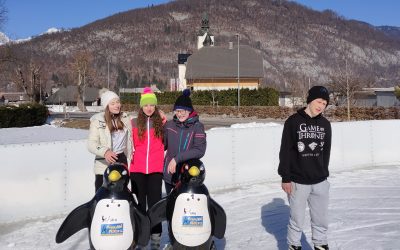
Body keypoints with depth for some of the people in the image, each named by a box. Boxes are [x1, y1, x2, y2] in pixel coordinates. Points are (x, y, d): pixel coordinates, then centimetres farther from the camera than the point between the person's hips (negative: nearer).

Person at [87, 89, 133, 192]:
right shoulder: (97, 121, -7)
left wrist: (130, 159, 11)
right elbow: (91, 144, -14)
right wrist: (105, 152, -31)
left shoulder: (125, 118, 6)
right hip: (104, 164, -4)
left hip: (122, 161, 4)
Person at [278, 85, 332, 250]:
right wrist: (285, 178, -9)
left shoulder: (325, 124, 5)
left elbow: (326, 151, 15)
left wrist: (324, 173, 17)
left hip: (320, 182, 4)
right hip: (298, 182, -4)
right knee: (297, 219, 6)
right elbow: (285, 151, -8)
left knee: (321, 219, 13)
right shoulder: (293, 122, -8)